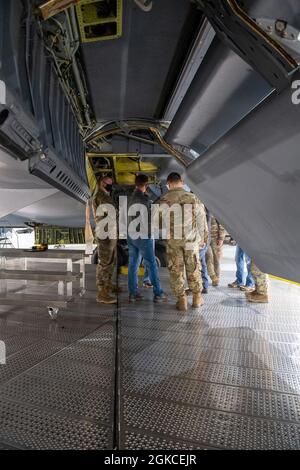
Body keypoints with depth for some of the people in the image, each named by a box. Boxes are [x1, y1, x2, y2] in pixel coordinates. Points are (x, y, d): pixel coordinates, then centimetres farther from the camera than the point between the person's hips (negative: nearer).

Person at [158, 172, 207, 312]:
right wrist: (201, 239, 13)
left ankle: (181, 300, 12)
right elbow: (201, 220, 3)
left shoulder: (164, 200, -5)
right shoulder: (193, 198, -1)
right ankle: (197, 298, 23)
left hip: (172, 240, -1)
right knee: (193, 269, 14)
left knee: (175, 270, 8)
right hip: (191, 239, 1)